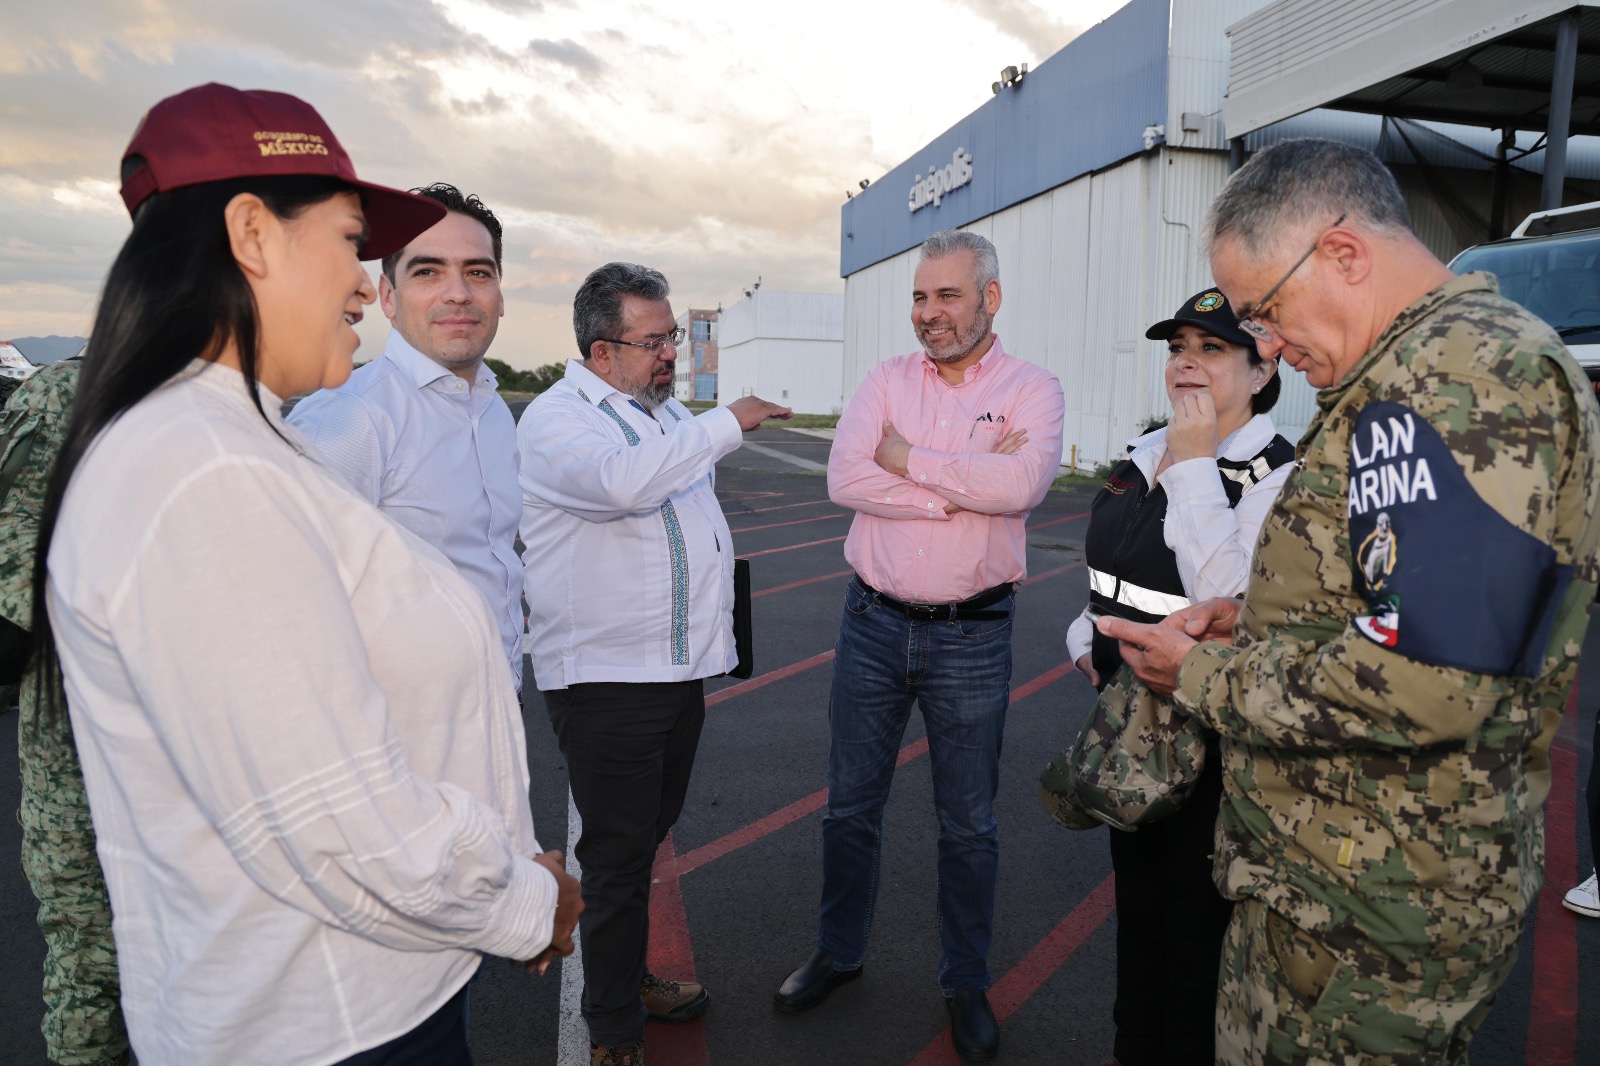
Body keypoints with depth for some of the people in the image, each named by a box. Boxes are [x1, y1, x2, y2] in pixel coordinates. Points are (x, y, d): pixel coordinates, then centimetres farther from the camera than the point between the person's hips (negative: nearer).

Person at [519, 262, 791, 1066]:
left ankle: (628, 978, 40)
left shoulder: (669, 412, 15)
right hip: (603, 676, -8)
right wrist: (726, 424, -26)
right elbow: (623, 481, -35)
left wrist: (716, 625, 22)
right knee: (619, 856, 2)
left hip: (680, 667, 8)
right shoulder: (556, 419, -13)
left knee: (646, 838, 21)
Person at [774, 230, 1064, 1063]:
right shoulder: (886, 380, 3)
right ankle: (838, 953, 37)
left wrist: (910, 459, -14)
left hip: (972, 635, -2)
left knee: (968, 823, 12)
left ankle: (966, 981, 34)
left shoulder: (1030, 388, -3)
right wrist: (966, 483, -18)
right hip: (873, 621, 3)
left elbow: (1023, 482, -23)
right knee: (850, 804, 15)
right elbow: (845, 478, -13)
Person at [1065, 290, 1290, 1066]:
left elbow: (1230, 601, -32)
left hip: (1212, 737, -7)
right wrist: (1085, 637, 3)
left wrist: (1194, 465, -26)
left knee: (1197, 921, 11)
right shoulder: (1145, 453, 4)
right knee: (1137, 899, 24)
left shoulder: (1280, 476, -18)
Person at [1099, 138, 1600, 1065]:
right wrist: (1260, 622, 6)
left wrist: (1205, 675, -17)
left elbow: (1423, 688, -31)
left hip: (1367, 910, -10)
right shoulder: (1481, 361, 12)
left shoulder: (1459, 374, -23)